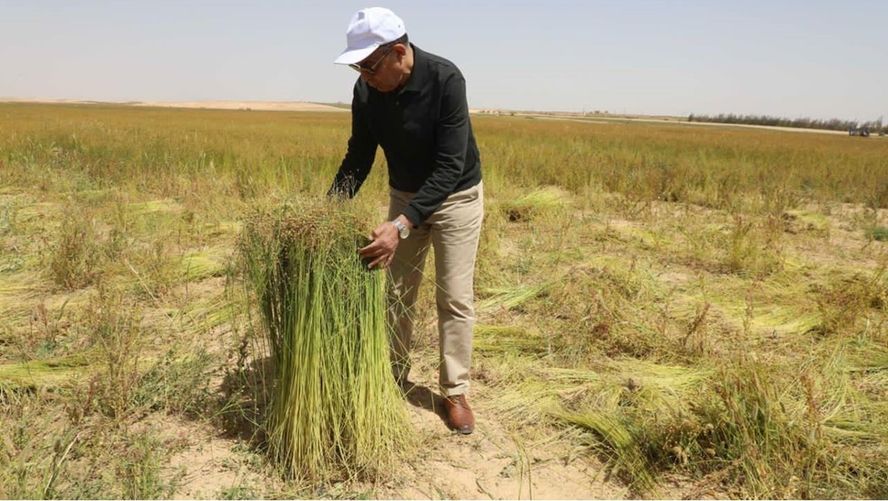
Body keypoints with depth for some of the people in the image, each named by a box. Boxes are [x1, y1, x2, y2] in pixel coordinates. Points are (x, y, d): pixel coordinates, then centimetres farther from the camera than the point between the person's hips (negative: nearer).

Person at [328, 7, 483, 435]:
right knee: (397, 293, 11)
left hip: (457, 195, -4)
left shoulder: (445, 79, -31)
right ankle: (393, 377, 28)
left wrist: (402, 225, -43)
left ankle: (455, 392, 14)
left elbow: (449, 167, -34)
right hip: (404, 196, 5)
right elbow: (358, 158, -6)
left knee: (454, 298, 0)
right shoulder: (367, 90, -15)